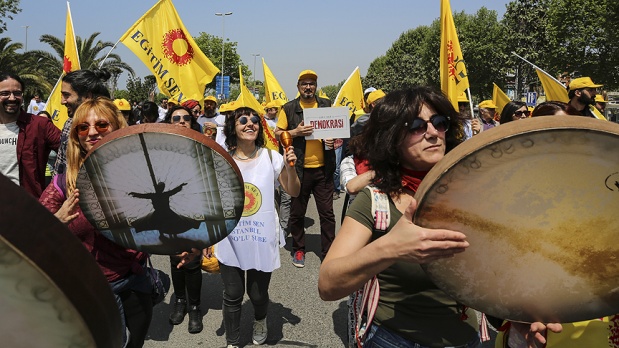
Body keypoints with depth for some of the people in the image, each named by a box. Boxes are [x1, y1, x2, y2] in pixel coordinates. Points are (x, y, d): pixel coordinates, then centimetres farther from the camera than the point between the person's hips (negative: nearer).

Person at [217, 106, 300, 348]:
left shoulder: (271, 157, -4)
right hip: (230, 240, 0)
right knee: (232, 295, 9)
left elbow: (294, 192, 1)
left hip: (262, 239, 0)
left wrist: (290, 167, -16)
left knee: (258, 294, 12)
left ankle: (260, 320, 48)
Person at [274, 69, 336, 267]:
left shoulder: (326, 105, 8)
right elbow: (278, 133, 3)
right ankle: (298, 250, 28)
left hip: (322, 168, 1)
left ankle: (328, 253, 16)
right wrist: (296, 132, -14)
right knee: (297, 212, 10)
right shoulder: (289, 108, 3)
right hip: (299, 169, -1)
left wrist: (334, 139, -5)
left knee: (327, 213, 4)